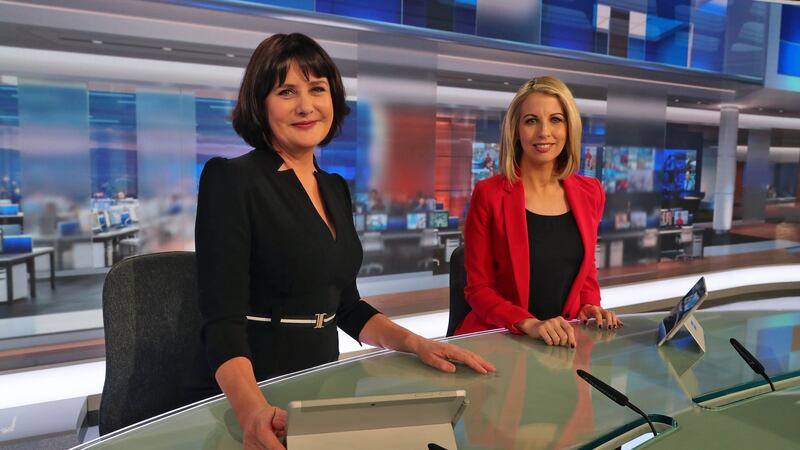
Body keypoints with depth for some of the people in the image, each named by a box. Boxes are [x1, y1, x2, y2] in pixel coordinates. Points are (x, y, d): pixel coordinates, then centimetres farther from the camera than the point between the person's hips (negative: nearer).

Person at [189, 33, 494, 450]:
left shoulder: (335, 189, 7)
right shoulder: (230, 180, -12)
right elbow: (222, 319, -18)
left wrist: (417, 344, 0)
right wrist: (252, 409, -35)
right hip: (251, 397, -4)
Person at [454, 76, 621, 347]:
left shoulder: (590, 193, 4)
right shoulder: (489, 194, -9)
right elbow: (478, 288, -7)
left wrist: (590, 306, -2)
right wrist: (529, 324, -21)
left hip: (563, 339, 4)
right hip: (496, 339, -3)